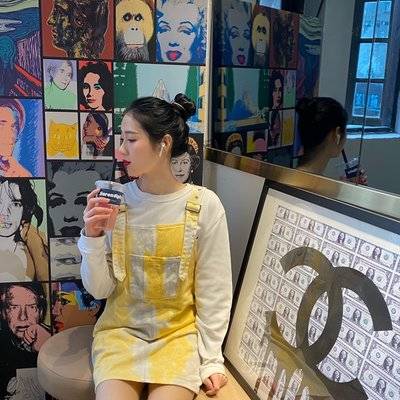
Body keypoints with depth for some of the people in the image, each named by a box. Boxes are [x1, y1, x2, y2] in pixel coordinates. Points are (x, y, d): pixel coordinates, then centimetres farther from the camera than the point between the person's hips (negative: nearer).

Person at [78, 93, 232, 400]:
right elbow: (99, 289, -3)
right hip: (121, 328, 2)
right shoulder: (116, 199, -7)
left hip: (179, 332, -1)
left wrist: (212, 357, -4)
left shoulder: (204, 204, -13)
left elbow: (213, 290, -5)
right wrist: (92, 238, -18)